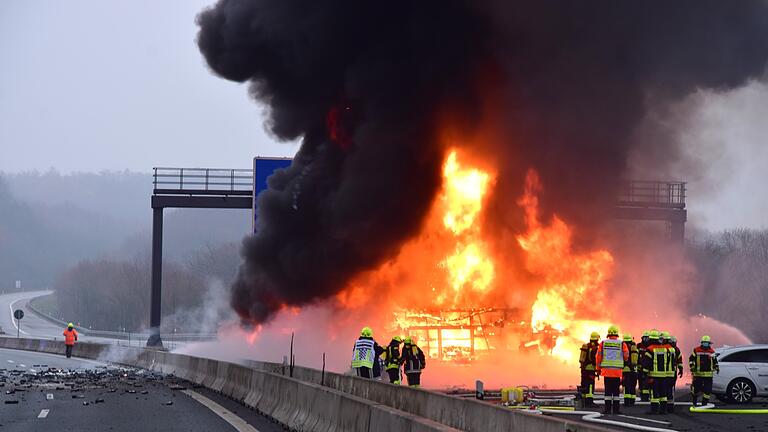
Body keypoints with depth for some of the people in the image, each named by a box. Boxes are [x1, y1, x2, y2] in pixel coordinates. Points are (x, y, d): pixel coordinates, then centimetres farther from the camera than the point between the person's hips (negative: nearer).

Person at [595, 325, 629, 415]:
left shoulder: (603, 343, 1)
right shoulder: (621, 344, -2)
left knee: (608, 390, 3)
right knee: (616, 390, 4)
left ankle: (608, 409, 1)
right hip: (617, 370, -1)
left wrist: (598, 368, 13)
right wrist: (623, 360, 25)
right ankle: (616, 409, 2)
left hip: (606, 370, 1)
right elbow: (626, 355, 1)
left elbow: (598, 356, 2)